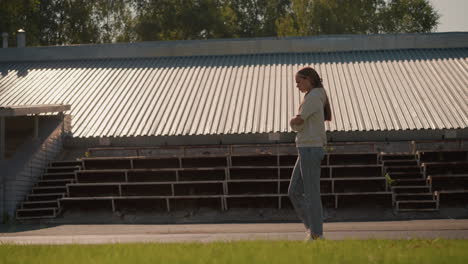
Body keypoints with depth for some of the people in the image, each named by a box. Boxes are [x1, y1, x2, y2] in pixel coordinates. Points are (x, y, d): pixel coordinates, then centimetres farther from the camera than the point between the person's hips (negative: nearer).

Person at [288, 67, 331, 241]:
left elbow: (296, 122, -14)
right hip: (307, 150, 10)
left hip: (310, 149, -10)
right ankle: (311, 226, 12)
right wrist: (297, 123, 0)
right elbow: (298, 124, 21)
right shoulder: (315, 98, 20)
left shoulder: (313, 97, -11)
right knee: (294, 192, 10)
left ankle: (317, 234, 1)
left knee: (311, 194, -4)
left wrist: (294, 123, 7)